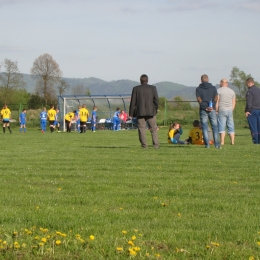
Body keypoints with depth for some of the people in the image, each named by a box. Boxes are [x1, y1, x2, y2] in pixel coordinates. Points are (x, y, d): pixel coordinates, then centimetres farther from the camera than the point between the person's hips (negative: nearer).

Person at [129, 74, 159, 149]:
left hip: (140, 112, -1)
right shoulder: (153, 88, 2)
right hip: (151, 112, 1)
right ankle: (156, 144, 0)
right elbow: (156, 100, -1)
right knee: (153, 128, 7)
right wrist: (155, 110, 11)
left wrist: (131, 114, 4)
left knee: (141, 128, 2)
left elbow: (133, 102, 0)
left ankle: (144, 145, -3)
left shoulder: (136, 89, 1)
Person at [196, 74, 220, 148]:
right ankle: (217, 144, -3)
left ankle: (207, 144, -5)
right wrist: (212, 106, -15)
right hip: (212, 110, 1)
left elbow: (199, 99, -7)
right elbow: (216, 98, -5)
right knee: (215, 127, 4)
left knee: (204, 127, 3)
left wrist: (205, 107, -12)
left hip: (203, 110, -1)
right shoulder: (213, 88, 10)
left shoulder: (198, 89, 6)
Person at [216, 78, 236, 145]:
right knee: (231, 127, 6)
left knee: (222, 126, -5)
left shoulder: (218, 90, -1)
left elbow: (217, 102, -7)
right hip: (230, 110, 4)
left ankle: (222, 141, -12)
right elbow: (234, 103, 12)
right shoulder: (232, 91, 12)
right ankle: (232, 141, 3)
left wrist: (216, 110, -2)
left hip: (221, 110, -4)